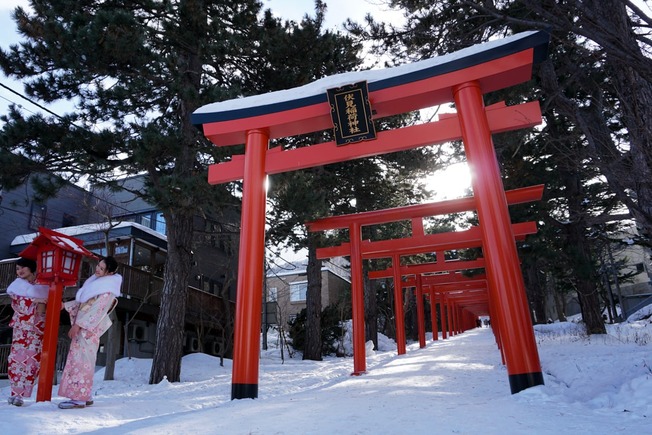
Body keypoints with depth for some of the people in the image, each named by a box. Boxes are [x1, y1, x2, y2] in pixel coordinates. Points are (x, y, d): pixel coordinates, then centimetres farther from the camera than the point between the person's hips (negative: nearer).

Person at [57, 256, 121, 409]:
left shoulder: (107, 289, -15)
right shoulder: (97, 281, 15)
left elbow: (97, 311, -21)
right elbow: (81, 302, 24)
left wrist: (78, 325, -22)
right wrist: (65, 305, 16)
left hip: (89, 329, -9)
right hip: (82, 327, 9)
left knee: (82, 361, -8)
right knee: (80, 361, 11)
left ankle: (80, 398, -4)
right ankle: (84, 396, 18)